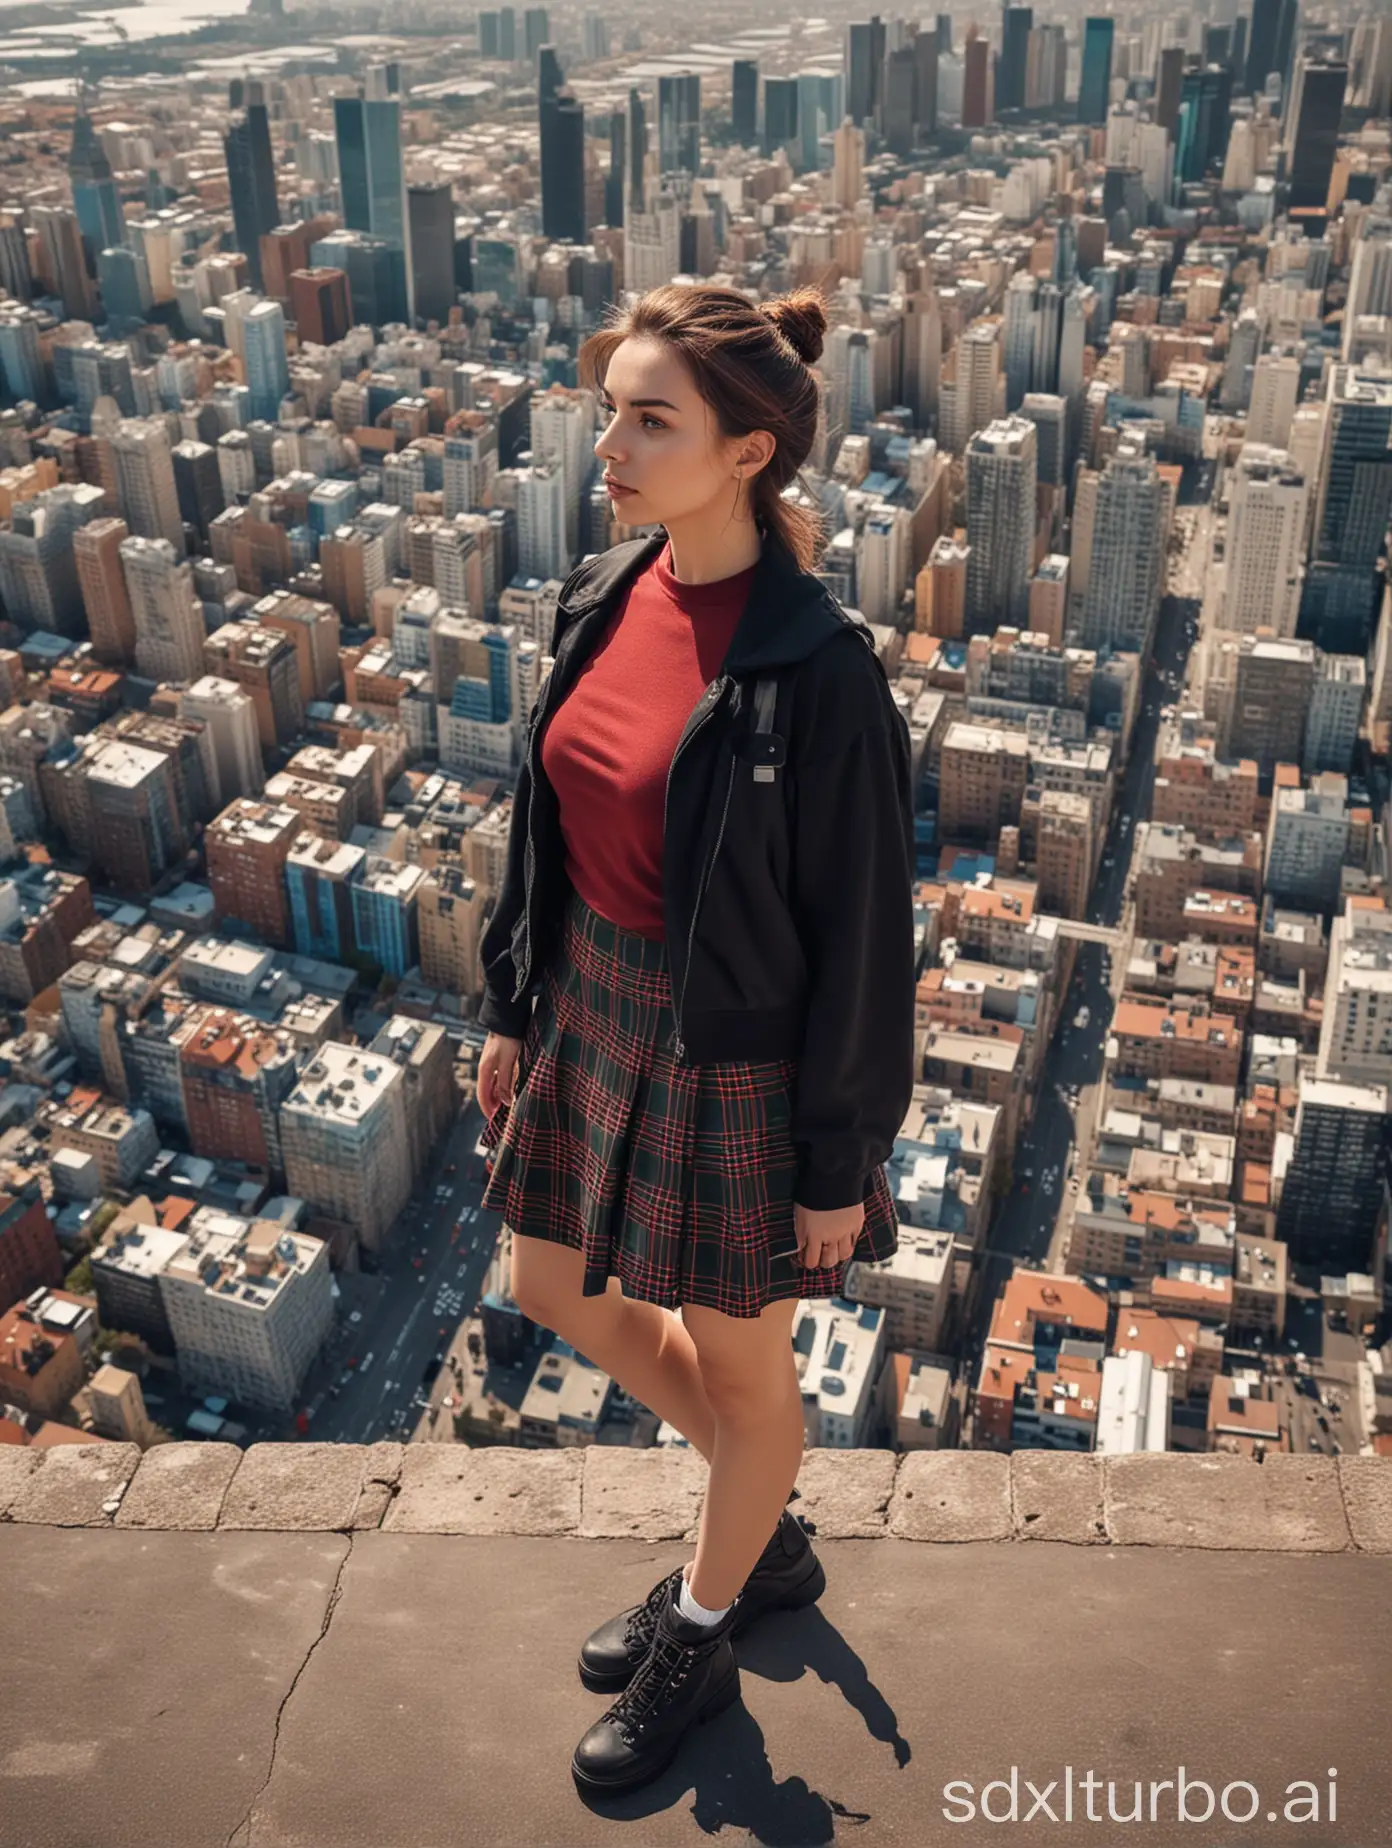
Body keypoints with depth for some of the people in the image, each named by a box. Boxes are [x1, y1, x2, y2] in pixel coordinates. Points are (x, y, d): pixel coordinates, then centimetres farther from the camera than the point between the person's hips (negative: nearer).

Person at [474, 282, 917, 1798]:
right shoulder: (604, 598, -3)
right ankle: (766, 1533, 48)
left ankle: (697, 1642, 45)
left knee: (738, 1362, 16)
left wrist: (840, 1163, -11)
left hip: (736, 1060, -8)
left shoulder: (817, 669, -25)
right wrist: (513, 1010, 13)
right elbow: (547, 824, 8)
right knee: (558, 1289, 23)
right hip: (597, 1016, 8)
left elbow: (862, 936, -17)